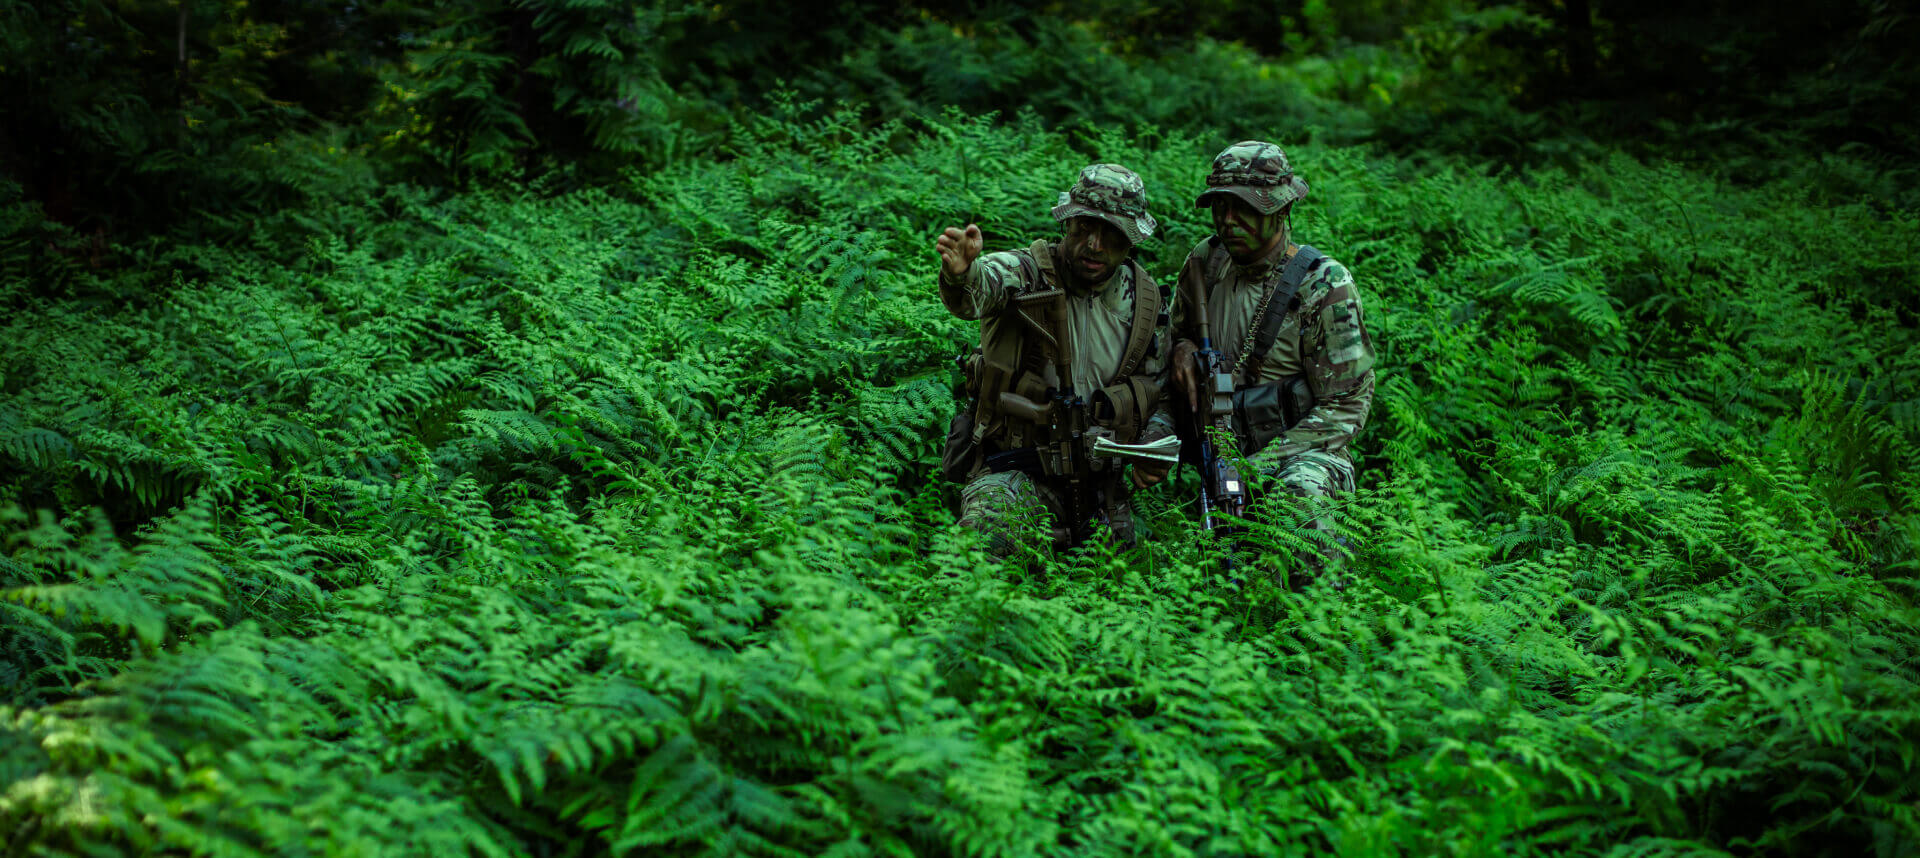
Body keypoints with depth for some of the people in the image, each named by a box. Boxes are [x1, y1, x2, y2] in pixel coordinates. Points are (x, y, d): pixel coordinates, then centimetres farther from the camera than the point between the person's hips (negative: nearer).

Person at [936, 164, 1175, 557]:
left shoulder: (1146, 303, 6)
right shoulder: (1027, 276, -7)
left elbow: (1160, 394, 17)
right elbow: (983, 286, -32)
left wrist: (1155, 447, -3)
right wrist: (961, 273, -56)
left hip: (1102, 482, 5)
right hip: (1017, 474, -4)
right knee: (985, 533, -32)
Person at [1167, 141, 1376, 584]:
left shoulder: (1324, 286, -9)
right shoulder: (1205, 261, 7)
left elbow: (1345, 408, -10)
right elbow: (1178, 329, 29)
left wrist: (1260, 464, -21)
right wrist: (1183, 349, 2)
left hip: (1300, 449, -5)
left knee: (1299, 491, -39)